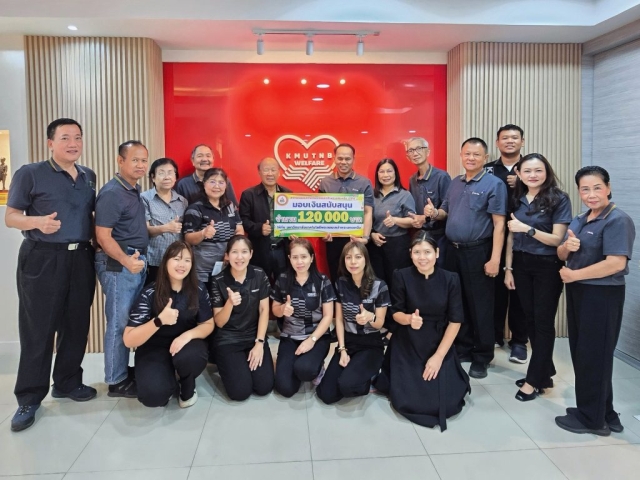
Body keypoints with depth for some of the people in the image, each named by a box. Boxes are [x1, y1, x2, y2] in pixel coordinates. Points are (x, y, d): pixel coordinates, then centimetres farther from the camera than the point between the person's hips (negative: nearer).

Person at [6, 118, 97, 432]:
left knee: (77, 325, 11)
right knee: (38, 329, 1)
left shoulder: (89, 177, 12)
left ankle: (68, 383, 28)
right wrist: (38, 222, -24)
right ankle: (29, 399, 13)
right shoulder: (30, 174, -4)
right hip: (42, 259, -5)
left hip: (81, 258, 5)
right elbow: (10, 217, -4)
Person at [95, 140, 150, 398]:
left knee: (132, 320, 15)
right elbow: (103, 235, -20)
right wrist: (125, 260, -29)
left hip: (137, 261, 9)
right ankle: (116, 381, 11)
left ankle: (124, 370, 28)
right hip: (118, 264, -9)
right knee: (119, 322, -1)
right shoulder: (112, 192, -14)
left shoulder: (135, 190, 13)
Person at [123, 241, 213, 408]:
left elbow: (208, 324, 1)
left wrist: (188, 335, -22)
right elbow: (128, 340, -18)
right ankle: (170, 384, 11)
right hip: (154, 349, -2)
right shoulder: (150, 294, -16)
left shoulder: (198, 290, -8)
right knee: (153, 394, -29)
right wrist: (159, 321, -34)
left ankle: (187, 387, 2)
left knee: (190, 357, -35)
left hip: (186, 343, 2)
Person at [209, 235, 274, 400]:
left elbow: (264, 310, -1)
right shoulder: (218, 281, -11)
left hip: (254, 335, 2)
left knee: (264, 387, -11)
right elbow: (219, 323, -9)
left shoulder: (260, 275, -5)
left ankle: (252, 357, 17)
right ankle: (228, 364, 15)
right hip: (227, 340, -2)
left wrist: (259, 342, -10)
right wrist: (230, 303, -29)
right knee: (240, 391, -16)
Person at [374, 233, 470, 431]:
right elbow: (396, 313, -2)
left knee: (444, 403, -10)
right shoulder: (401, 276, -9)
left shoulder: (450, 279, -8)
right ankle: (398, 376, 24)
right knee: (406, 402, -10)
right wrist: (409, 319, -27)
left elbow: (455, 321, -7)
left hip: (440, 344, 1)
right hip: (407, 346, 0)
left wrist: (438, 356, -13)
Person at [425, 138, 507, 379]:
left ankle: (482, 358, 15)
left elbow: (499, 223, -15)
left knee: (480, 306, 2)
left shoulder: (494, 184, -9)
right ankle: (462, 349, 29)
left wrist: (495, 259, -21)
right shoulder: (455, 183, 11)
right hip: (453, 250, 7)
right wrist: (434, 212, -4)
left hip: (478, 253, -6)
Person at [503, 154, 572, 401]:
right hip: (521, 265, 5)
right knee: (530, 320, 11)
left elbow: (558, 239, -14)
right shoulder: (516, 199, 6)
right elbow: (511, 236, 8)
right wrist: (508, 268, 5)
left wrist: (528, 229, -24)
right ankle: (544, 371, 27)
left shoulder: (559, 199, -9)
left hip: (547, 267, -5)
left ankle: (534, 380, 13)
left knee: (543, 322, 4)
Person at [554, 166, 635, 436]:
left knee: (593, 357, 2)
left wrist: (574, 275, -17)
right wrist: (567, 247, -11)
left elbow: (616, 263, -25)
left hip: (602, 296, -9)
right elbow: (561, 255, 13)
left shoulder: (618, 221, -15)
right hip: (577, 293, 9)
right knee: (581, 354, 15)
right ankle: (603, 414, 29)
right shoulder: (580, 220, 12)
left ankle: (591, 418, 18)